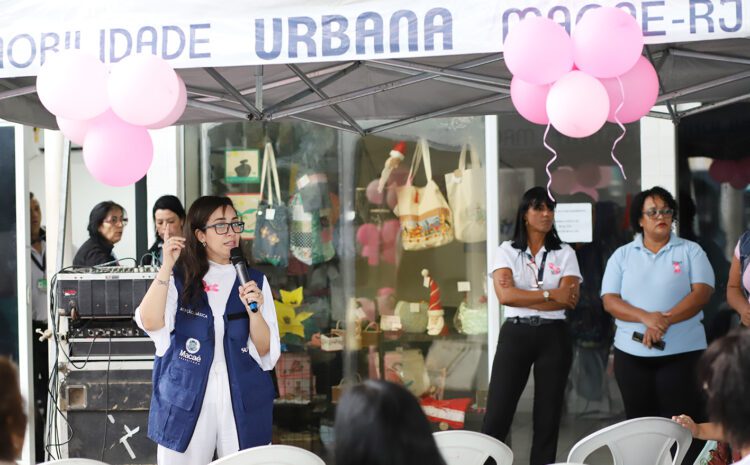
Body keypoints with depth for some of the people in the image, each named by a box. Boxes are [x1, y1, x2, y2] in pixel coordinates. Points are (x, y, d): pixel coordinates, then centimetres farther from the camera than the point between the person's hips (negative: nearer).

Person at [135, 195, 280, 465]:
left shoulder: (255, 280, 6)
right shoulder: (179, 279, 1)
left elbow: (266, 352, 2)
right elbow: (150, 322, -15)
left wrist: (254, 310, -15)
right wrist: (167, 265, -20)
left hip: (243, 404, 1)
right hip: (185, 402, -1)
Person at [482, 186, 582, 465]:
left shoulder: (564, 253, 6)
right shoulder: (507, 251, 4)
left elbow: (569, 300, -7)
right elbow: (505, 295, -11)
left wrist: (522, 297, -10)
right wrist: (551, 294, -12)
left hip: (553, 337, 1)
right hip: (515, 335, -1)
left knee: (548, 416, 5)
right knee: (497, 414, -5)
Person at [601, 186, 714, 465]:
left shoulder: (690, 251, 3)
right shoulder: (622, 255, 8)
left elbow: (702, 293, -8)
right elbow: (609, 301, -1)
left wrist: (666, 320, -21)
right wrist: (646, 317, -19)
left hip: (682, 352, -2)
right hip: (632, 353, 2)